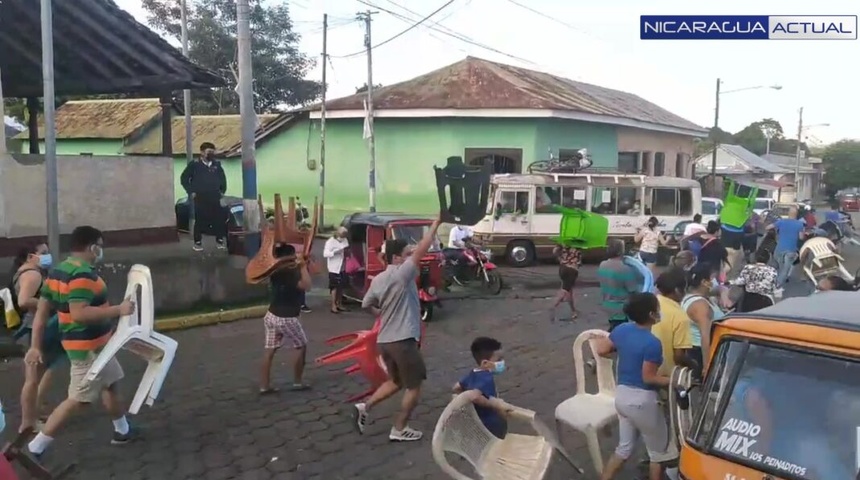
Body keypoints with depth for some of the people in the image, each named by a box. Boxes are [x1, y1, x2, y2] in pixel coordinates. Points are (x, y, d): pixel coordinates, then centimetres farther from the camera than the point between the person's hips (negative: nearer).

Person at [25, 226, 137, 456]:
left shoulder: (58, 271, 7)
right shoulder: (82, 275, -23)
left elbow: (41, 310, 7)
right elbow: (79, 313, -32)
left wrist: (36, 346, 10)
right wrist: (118, 310, -27)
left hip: (91, 344, 10)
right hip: (89, 347, -10)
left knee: (111, 384, 23)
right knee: (77, 399, -2)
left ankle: (122, 430, 38)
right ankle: (35, 448, 4)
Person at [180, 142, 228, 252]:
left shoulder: (217, 165, 11)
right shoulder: (194, 165, -2)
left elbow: (223, 178, 24)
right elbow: (184, 178, 0)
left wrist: (222, 191, 14)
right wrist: (191, 192, -4)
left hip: (215, 198, 4)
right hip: (200, 199, -4)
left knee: (219, 219, 1)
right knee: (200, 220, -2)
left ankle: (220, 240, 12)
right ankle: (198, 242, 6)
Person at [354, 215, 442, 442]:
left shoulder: (378, 279, 9)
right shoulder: (402, 274, -14)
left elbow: (366, 304, 19)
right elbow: (422, 250, -20)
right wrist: (436, 224, -14)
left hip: (384, 340, 8)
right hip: (402, 340, -8)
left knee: (395, 382, 24)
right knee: (414, 386, 7)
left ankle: (364, 407, 13)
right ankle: (399, 430, 12)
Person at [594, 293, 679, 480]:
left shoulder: (621, 330, -1)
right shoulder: (652, 343, -23)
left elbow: (601, 351, 9)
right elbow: (649, 378, -19)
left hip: (622, 395, 8)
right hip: (642, 400, -8)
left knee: (624, 447, 22)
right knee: (660, 451, 13)